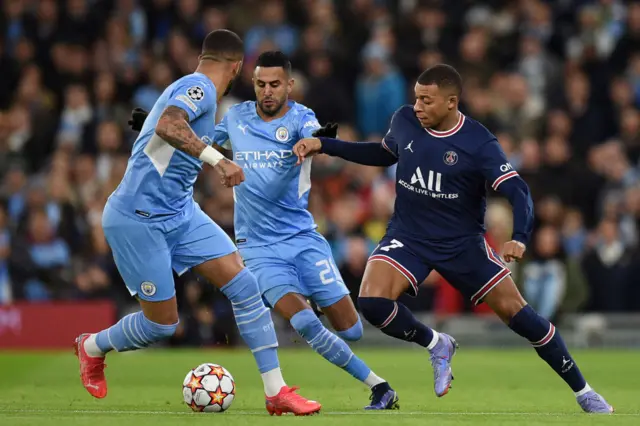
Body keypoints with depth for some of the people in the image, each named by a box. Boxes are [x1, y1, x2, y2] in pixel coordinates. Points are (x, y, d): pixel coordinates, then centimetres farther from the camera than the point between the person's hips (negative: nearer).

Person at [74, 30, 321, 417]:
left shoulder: (195, 89, 15)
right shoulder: (199, 88, -15)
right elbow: (167, 126, -35)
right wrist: (217, 159, -38)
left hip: (180, 213, 9)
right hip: (138, 219, -9)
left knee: (244, 286, -6)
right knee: (163, 324, 0)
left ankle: (276, 392, -5)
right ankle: (92, 348, 30)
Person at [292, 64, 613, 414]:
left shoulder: (478, 143, -18)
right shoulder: (405, 121, -5)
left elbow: (518, 192, -22)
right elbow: (383, 154, 17)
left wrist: (520, 238, -41)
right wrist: (324, 145, 11)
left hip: (462, 242, -3)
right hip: (408, 237, 3)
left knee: (514, 311, -7)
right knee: (372, 301, -24)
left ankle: (583, 392, 9)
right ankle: (436, 345, 5)